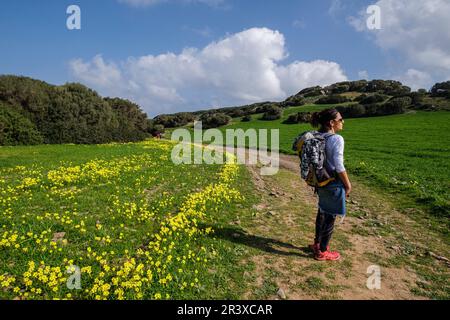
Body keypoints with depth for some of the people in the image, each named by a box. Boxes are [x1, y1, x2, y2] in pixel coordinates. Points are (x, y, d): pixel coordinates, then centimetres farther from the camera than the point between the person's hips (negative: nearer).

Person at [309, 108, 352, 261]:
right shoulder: (337, 139, -20)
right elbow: (339, 166, -20)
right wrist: (348, 184, -9)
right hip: (334, 183, -8)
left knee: (322, 212, 22)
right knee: (330, 216, 5)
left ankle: (317, 243, 38)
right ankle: (322, 252, 19)